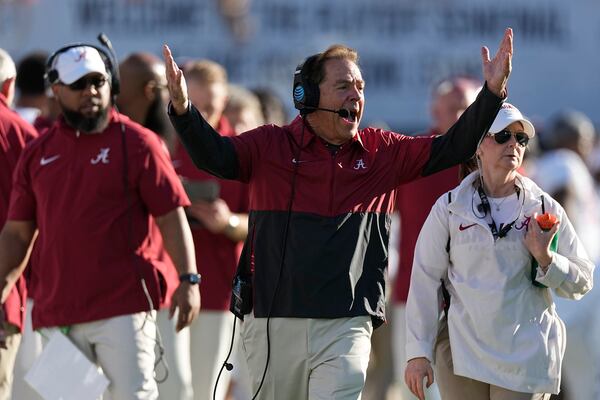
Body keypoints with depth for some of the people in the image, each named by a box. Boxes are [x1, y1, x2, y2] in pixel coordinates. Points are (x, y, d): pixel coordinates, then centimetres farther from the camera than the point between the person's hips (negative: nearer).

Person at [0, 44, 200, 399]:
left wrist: (189, 280, -11)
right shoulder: (37, 154, 13)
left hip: (123, 308, -4)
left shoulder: (136, 143, 1)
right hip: (55, 313, 4)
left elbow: (171, 218, -2)